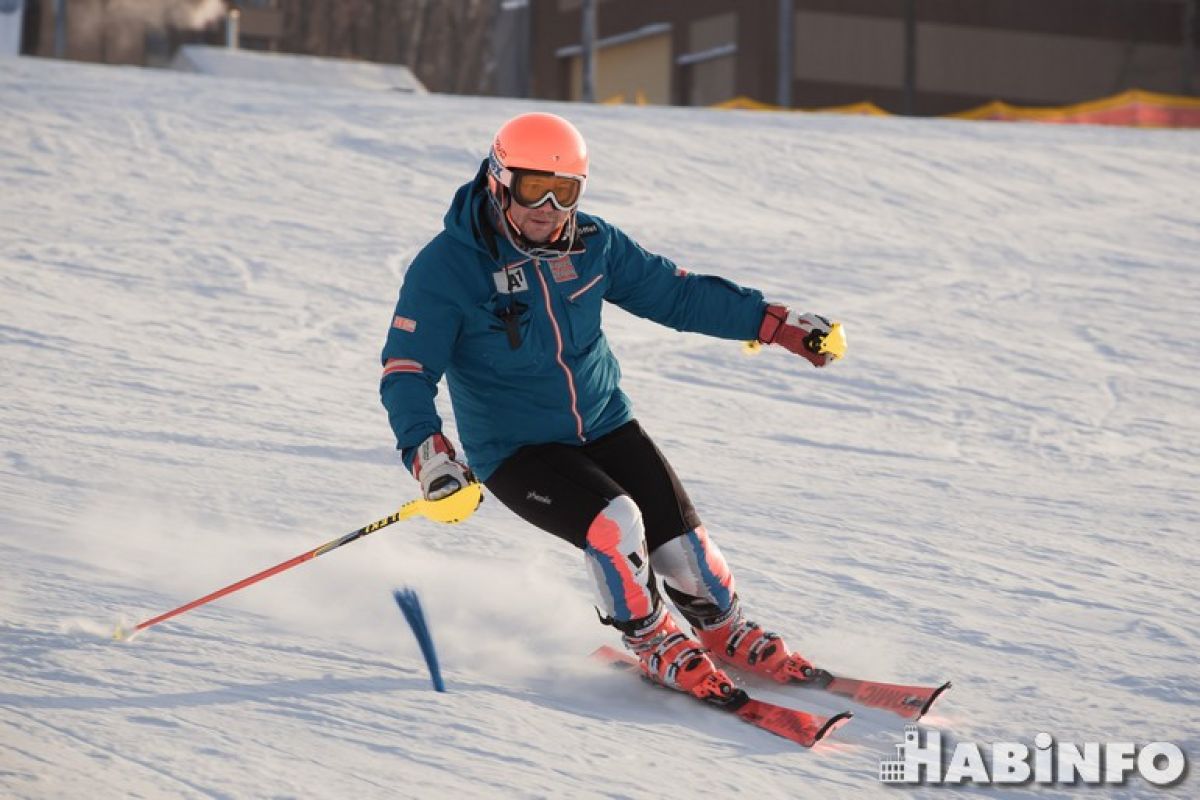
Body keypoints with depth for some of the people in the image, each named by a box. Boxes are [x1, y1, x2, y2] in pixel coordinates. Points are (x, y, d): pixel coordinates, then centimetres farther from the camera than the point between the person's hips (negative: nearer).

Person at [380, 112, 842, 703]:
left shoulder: (591, 244, -4)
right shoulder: (444, 269, -18)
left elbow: (674, 293, 6)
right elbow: (407, 372, -20)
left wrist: (776, 322, 3)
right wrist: (426, 451, -38)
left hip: (604, 425, 4)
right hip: (514, 449, -4)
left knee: (680, 539, -5)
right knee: (612, 523, -27)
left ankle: (727, 633, 25)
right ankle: (652, 643, -1)